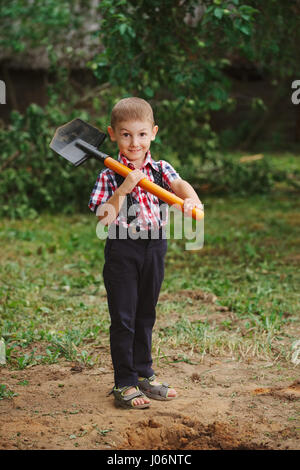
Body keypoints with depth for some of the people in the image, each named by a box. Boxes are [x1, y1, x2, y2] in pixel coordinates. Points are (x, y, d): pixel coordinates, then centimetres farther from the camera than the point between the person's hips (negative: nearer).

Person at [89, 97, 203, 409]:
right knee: (123, 317, 0)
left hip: (155, 247, 4)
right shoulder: (110, 176, -7)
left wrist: (192, 200, -38)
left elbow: (180, 185, -16)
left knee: (146, 314, 17)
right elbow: (104, 218, -15)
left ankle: (144, 375, 31)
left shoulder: (160, 169, 3)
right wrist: (124, 189, -26)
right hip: (123, 248, -4)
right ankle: (124, 384, 9)